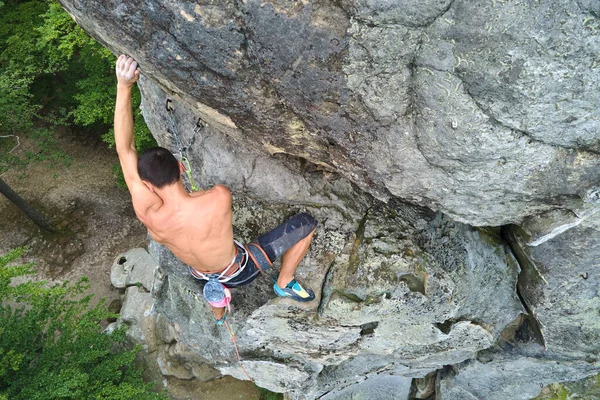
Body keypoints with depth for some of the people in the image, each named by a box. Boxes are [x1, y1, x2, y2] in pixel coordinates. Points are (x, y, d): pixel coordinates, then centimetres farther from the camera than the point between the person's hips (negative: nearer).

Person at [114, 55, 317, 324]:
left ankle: (219, 315, 66)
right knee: (306, 223, 8)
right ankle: (285, 283, 26)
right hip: (239, 273, -3)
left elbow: (125, 149, -30)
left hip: (204, 275, 4)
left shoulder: (148, 214, -33)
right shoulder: (220, 198, -40)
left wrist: (124, 87, -33)